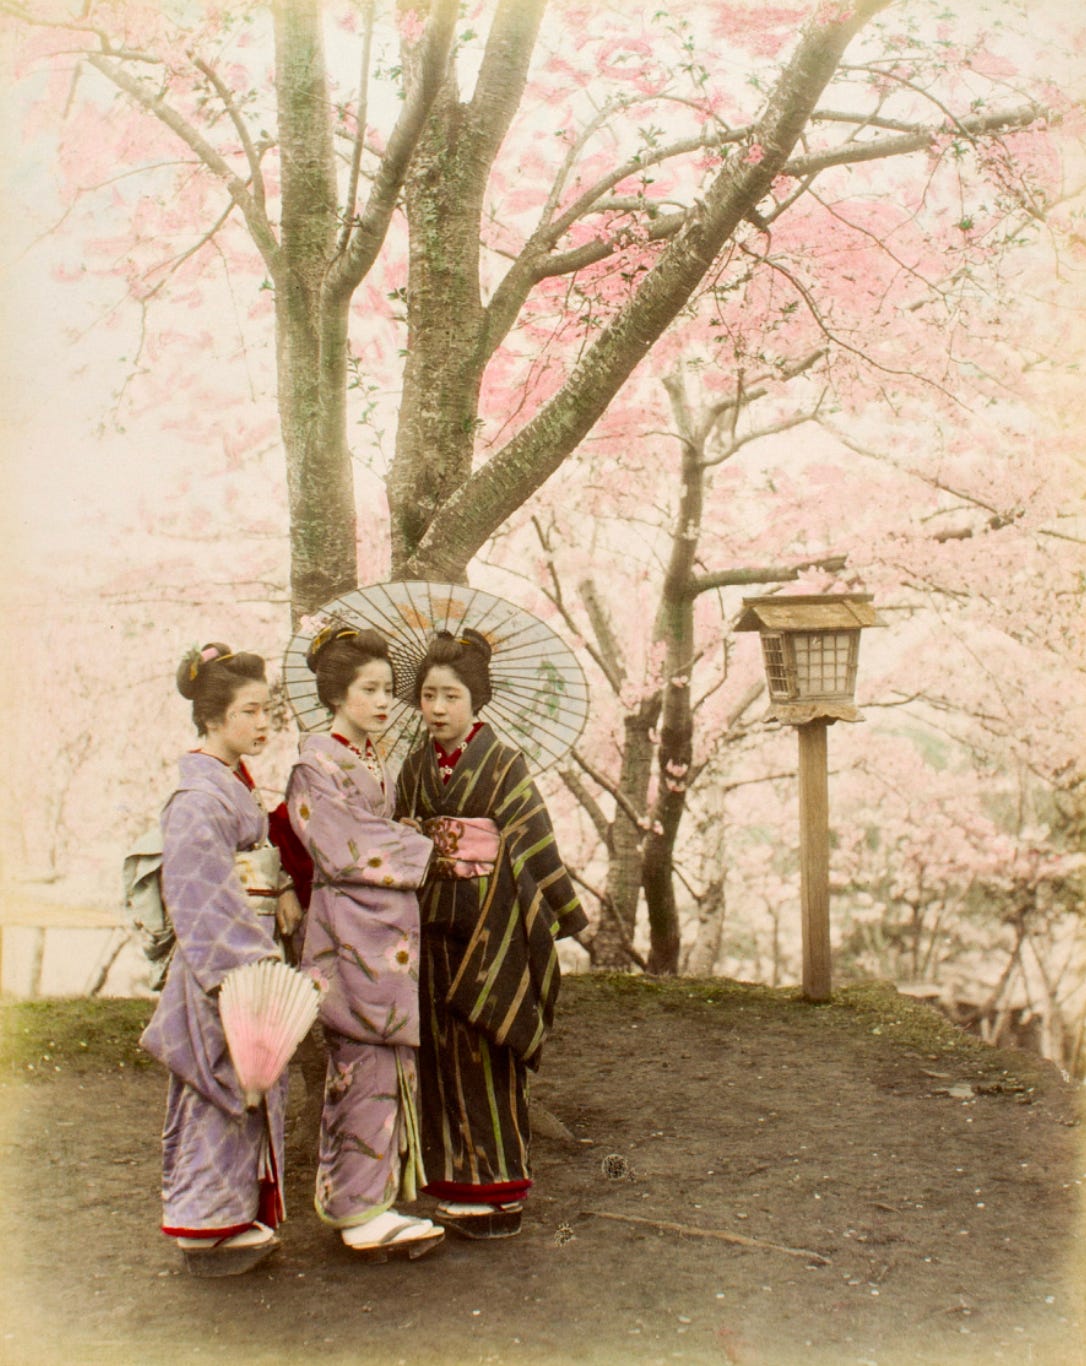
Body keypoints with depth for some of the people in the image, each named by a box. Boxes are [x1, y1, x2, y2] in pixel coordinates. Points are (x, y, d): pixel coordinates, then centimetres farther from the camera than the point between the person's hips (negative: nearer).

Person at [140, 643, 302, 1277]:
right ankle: (206, 1231, 16)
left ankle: (236, 1218, 29)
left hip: (250, 960, 9)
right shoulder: (199, 797, -19)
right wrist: (251, 967, -23)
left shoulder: (237, 783, 10)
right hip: (219, 968, -9)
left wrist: (284, 891, 3)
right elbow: (201, 900, -22)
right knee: (221, 1096, 2)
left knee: (252, 1096, 16)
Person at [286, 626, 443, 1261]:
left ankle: (372, 1197, 19)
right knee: (367, 1063, -5)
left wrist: (414, 848, 5)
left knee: (395, 1058, 9)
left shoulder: (376, 759, 15)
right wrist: (427, 851, -10)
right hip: (351, 928, -8)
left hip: (393, 925, 8)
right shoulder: (317, 762, -10)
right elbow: (347, 850, -15)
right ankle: (362, 1209, 4)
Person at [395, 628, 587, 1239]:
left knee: (487, 1053, -1)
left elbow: (534, 841, -6)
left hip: (491, 925, -5)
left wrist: (566, 913, -5)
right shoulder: (416, 767, 9)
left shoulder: (503, 762, -6)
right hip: (435, 922, 5)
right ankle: (460, 1184, 20)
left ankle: (499, 1192, 10)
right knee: (444, 1053, 9)